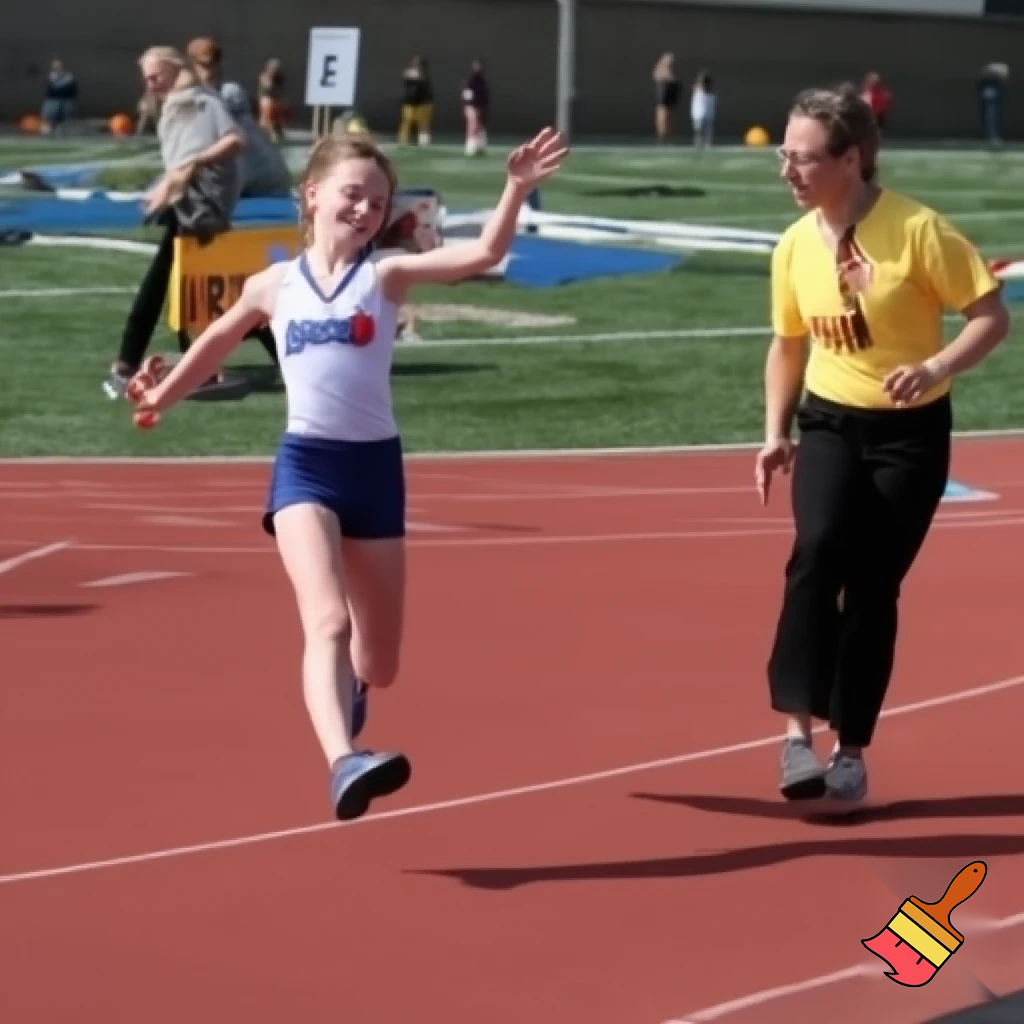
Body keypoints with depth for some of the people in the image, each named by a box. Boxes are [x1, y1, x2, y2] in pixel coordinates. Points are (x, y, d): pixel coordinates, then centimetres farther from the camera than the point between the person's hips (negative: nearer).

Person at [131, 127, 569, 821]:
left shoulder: (387, 274, 0)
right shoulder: (275, 286, 6)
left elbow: (485, 254, -14)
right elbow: (220, 338, 26)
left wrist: (517, 190, -28)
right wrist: (162, 397, 36)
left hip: (375, 467, 1)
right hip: (305, 465, -1)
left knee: (378, 666, 11)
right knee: (329, 621, -27)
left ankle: (344, 686, 48)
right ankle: (343, 763, -42)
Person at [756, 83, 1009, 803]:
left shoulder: (917, 230, -17)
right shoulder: (794, 246, -1)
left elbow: (992, 315, -13)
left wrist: (937, 367, -29)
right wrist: (776, 432, 6)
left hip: (910, 431, -3)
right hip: (830, 422, 3)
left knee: (874, 585, -1)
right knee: (818, 553, -23)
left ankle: (851, 748, 15)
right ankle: (799, 731, -24)